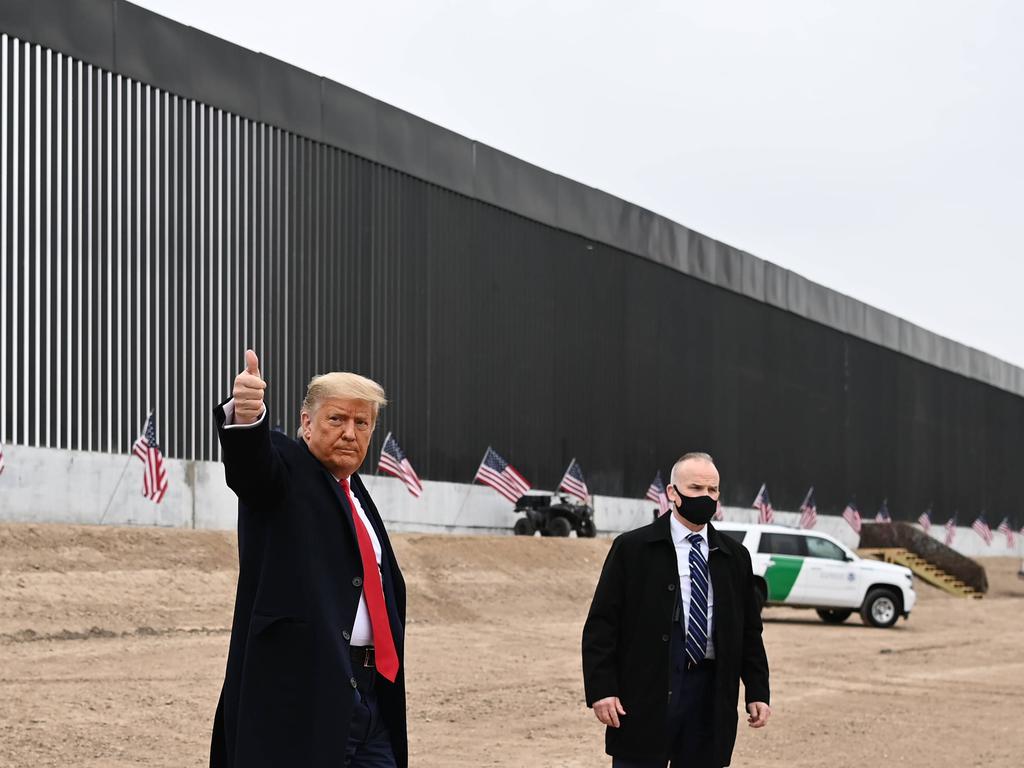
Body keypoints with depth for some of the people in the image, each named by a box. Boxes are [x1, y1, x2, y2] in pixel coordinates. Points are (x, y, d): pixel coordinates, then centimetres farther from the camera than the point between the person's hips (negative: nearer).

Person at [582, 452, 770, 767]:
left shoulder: (735, 556, 12)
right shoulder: (631, 548, 0)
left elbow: (749, 631, 15)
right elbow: (601, 624, -3)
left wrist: (758, 692, 7)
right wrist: (601, 690, -11)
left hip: (710, 699, 3)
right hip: (645, 697, -3)